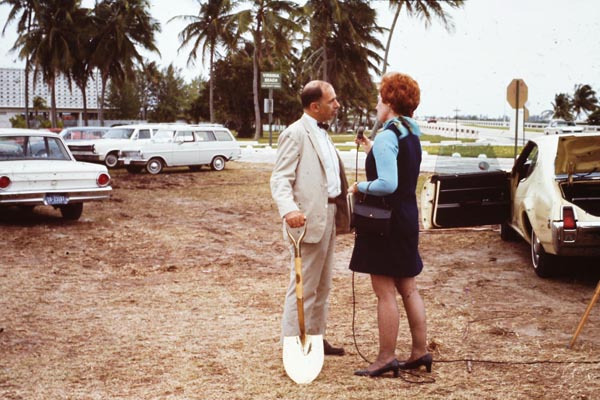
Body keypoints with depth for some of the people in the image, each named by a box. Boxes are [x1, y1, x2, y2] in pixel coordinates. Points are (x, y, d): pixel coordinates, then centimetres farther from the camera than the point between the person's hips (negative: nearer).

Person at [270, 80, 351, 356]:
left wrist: (340, 212, 19)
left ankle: (316, 339, 28)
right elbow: (280, 178, -19)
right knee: (303, 287, -5)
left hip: (328, 217, 10)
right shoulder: (295, 134, -12)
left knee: (322, 286, 17)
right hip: (308, 219, -10)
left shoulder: (321, 133, 17)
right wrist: (289, 210, -35)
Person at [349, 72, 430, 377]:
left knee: (385, 292, -1)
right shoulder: (412, 134, 11)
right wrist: (370, 150, 17)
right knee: (408, 288, 16)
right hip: (408, 217, 9)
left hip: (385, 219, -9)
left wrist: (361, 186, -11)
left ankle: (386, 357, 6)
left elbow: (388, 184, -27)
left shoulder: (387, 136, -18)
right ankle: (420, 352, 22)